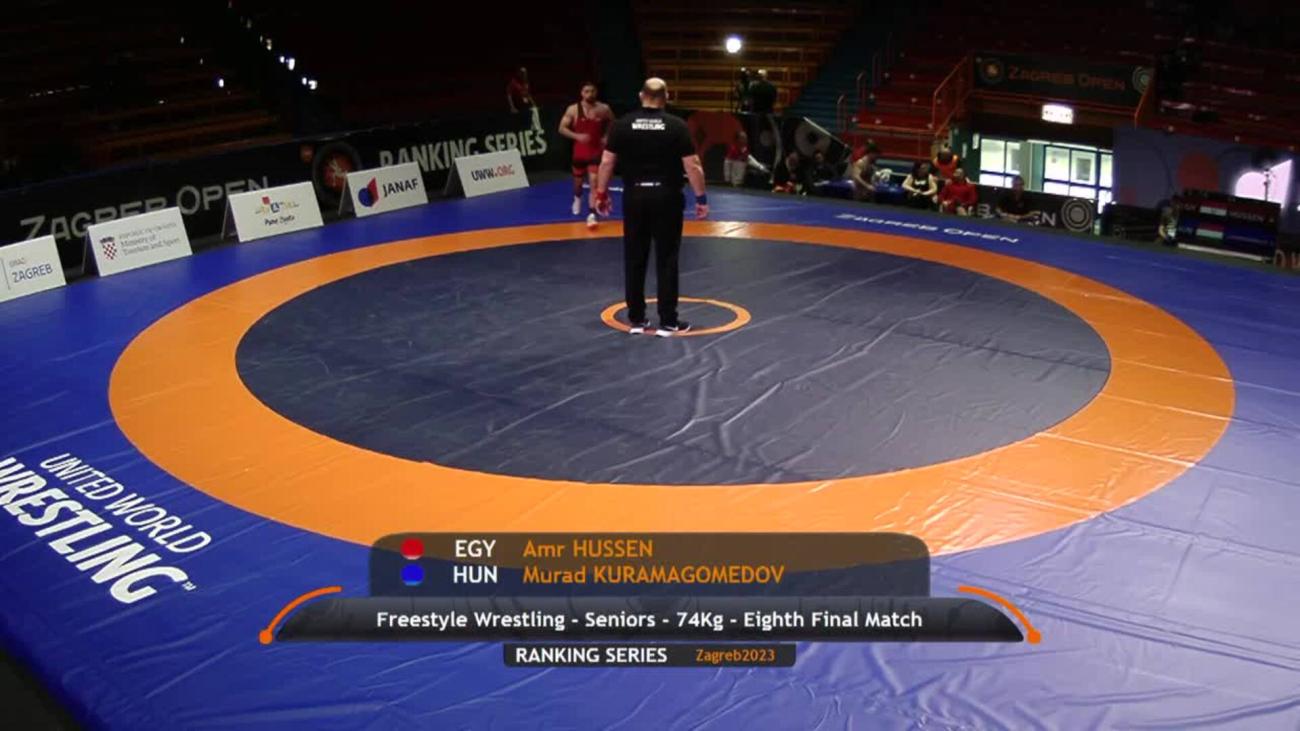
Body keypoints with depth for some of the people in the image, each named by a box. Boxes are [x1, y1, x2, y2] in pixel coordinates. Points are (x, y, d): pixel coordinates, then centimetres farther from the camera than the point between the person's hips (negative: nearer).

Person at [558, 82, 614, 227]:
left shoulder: (604, 109, -5)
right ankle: (577, 199, 52)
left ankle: (591, 215, -15)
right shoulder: (573, 109, -9)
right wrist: (577, 136, -23)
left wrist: (607, 136, -3)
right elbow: (562, 128, -8)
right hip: (580, 152, 1)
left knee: (594, 182, -14)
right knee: (578, 181, 18)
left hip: (597, 151, -1)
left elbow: (613, 123, 13)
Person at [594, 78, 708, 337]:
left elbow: (607, 162, 1)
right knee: (666, 260, 4)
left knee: (634, 260, 10)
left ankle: (636, 319, 15)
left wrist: (601, 193, 11)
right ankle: (668, 321, 7)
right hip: (666, 197, -2)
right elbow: (692, 166, -7)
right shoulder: (677, 126, -5)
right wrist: (701, 197, 1)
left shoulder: (623, 124, 0)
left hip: (634, 197, 2)